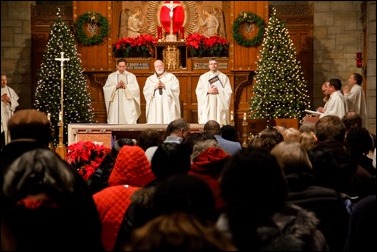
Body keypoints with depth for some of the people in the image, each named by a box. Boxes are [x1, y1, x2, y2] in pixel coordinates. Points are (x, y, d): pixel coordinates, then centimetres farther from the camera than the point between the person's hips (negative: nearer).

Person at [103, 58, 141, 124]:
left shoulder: (131, 76, 8)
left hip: (128, 105, 0)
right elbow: (106, 89, 2)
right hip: (115, 105, 0)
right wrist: (116, 86, -11)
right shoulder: (111, 76, 9)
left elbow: (136, 89, 0)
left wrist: (126, 86, -12)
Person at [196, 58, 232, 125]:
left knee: (220, 124, -8)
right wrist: (208, 91, -11)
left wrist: (218, 91, -13)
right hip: (207, 106, 1)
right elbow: (198, 91, 4)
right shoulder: (203, 77, 11)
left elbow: (229, 91, 1)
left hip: (219, 106, -1)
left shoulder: (224, 77, 7)